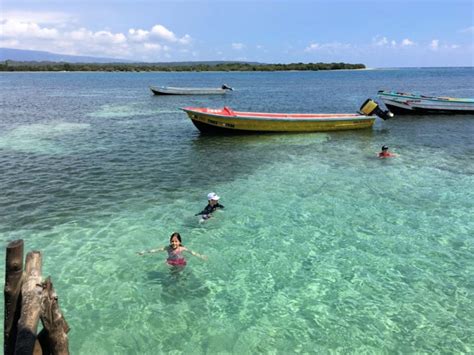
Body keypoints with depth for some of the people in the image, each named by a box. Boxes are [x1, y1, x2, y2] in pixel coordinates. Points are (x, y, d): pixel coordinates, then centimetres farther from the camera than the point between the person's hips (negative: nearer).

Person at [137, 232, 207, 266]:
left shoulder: (182, 248, -23)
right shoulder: (168, 248, -19)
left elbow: (191, 252, -29)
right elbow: (156, 250, -19)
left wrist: (201, 256, -39)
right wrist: (144, 252, -21)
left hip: (180, 264, -2)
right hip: (170, 263, 2)